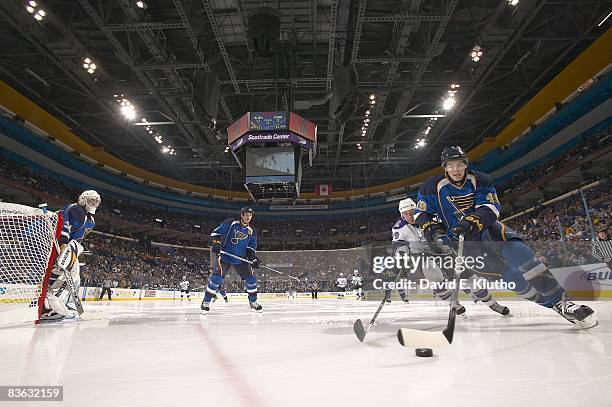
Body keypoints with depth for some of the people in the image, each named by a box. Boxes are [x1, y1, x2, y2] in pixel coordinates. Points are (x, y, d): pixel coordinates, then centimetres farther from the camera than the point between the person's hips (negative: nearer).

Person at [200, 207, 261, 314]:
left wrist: (253, 258, -6)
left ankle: (253, 301, 20)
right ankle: (206, 302, -4)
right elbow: (216, 233, -4)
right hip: (224, 256, -4)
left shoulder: (251, 231, 5)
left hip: (240, 259, 5)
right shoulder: (230, 223, -8)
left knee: (250, 277, 1)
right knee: (217, 276, -19)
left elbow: (251, 247, 9)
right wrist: (216, 243, -20)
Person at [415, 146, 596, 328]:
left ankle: (560, 301, -16)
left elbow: (490, 208, -15)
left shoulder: (480, 180, -4)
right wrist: (429, 226, -20)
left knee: (517, 251, -22)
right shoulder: (433, 187, -7)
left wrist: (473, 220, -34)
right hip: (458, 238, -2)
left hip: (486, 227, 2)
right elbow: (421, 212, 1)